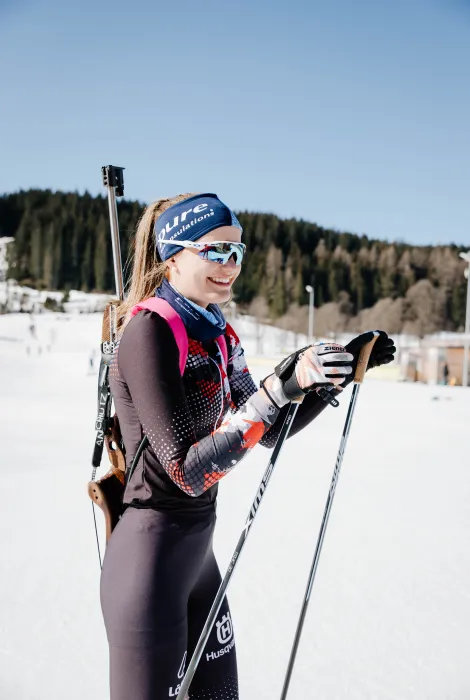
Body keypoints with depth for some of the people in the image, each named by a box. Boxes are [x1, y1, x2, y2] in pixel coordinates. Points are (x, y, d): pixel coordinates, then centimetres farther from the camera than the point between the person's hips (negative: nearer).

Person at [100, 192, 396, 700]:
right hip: (151, 558, -8)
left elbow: (265, 433, 13)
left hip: (198, 551, 8)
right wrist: (279, 388, -30)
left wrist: (341, 372, 5)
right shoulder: (149, 330, -18)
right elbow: (188, 472, -24)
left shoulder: (215, 333, 7)